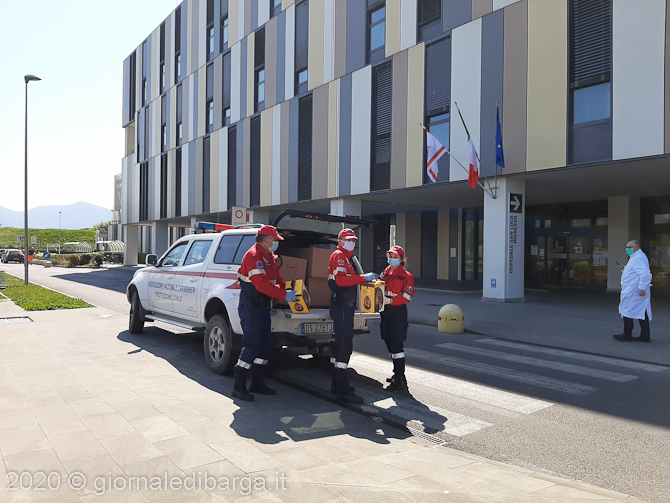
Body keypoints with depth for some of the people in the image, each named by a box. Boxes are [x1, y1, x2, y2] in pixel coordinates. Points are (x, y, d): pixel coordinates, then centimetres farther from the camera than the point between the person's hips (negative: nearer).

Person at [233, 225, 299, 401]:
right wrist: (284, 295, -25)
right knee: (253, 345, -10)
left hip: (263, 306, 10)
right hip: (250, 307, -10)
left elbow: (276, 279, 19)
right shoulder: (254, 255, -17)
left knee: (266, 345, 13)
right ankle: (239, 387, 0)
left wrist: (288, 290, 1)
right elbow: (261, 284, -26)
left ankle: (257, 383, 24)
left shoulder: (269, 256, 15)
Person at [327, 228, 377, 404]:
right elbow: (340, 279, -23)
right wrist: (363, 277, -22)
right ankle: (343, 389, -11)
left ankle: (337, 384, 23)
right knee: (344, 345, -12)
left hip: (345, 305, 11)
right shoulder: (339, 255, -8)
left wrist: (365, 279, 14)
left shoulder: (346, 257, 25)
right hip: (342, 305, -11)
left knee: (341, 343, 15)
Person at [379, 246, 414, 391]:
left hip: (398, 312, -7)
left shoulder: (406, 276, -5)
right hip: (385, 312, 7)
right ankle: (398, 373, 27)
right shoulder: (384, 273, 14)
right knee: (390, 344, 13)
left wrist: (390, 300, -22)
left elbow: (407, 297, -12)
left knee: (397, 345, -9)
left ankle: (399, 380, -5)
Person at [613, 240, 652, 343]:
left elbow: (645, 273, -29)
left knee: (627, 312, -2)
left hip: (633, 292, -11)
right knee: (642, 313, 11)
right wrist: (624, 268, 13)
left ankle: (627, 335, 5)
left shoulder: (638, 258, -18)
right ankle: (645, 336, 15)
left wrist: (642, 288, -28)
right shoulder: (636, 257, 16)